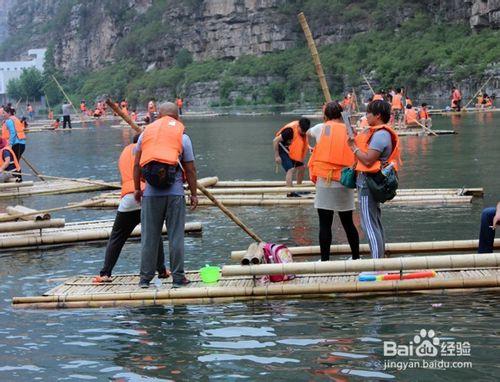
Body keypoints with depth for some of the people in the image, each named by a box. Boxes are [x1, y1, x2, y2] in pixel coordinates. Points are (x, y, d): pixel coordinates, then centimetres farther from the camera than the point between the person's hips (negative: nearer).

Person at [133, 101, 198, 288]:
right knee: (176, 236, 4)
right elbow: (190, 170, 2)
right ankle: (178, 277, 7)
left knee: (149, 236, 7)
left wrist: (137, 188, 19)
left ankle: (145, 278, 11)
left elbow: (137, 165, 9)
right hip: (175, 192, -2)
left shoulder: (146, 133, 8)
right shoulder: (182, 136, 2)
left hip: (151, 193, 2)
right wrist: (193, 194, 10)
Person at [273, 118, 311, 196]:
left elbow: (303, 142, 17)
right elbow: (275, 141, -26)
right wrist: (276, 156, -22)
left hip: (293, 152, 8)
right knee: (291, 170, -21)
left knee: (301, 167, 12)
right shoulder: (290, 130, -29)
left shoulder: (302, 130, -5)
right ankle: (290, 193, -26)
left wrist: (308, 147, -3)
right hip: (283, 150, -8)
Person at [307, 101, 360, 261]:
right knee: (348, 223, 14)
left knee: (325, 224, 1)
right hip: (345, 182, 2)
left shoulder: (321, 128, 2)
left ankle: (325, 260, 3)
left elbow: (308, 132, 26)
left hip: (324, 182, -2)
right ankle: (356, 258, 22)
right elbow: (356, 158, 1)